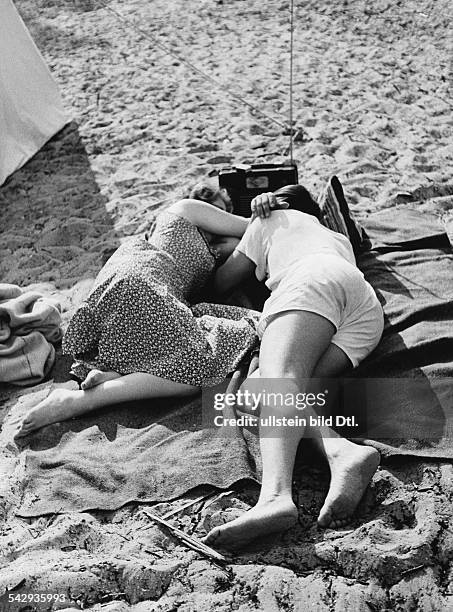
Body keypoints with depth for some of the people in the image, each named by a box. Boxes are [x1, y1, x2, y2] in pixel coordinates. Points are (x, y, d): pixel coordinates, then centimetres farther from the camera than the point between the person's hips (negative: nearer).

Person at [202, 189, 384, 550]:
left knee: (277, 379, -28)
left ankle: (275, 496, -57)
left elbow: (221, 284, 32)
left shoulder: (275, 221, 31)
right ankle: (342, 450, -39)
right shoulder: (340, 238, 48)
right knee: (254, 387, -8)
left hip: (313, 281, -6)